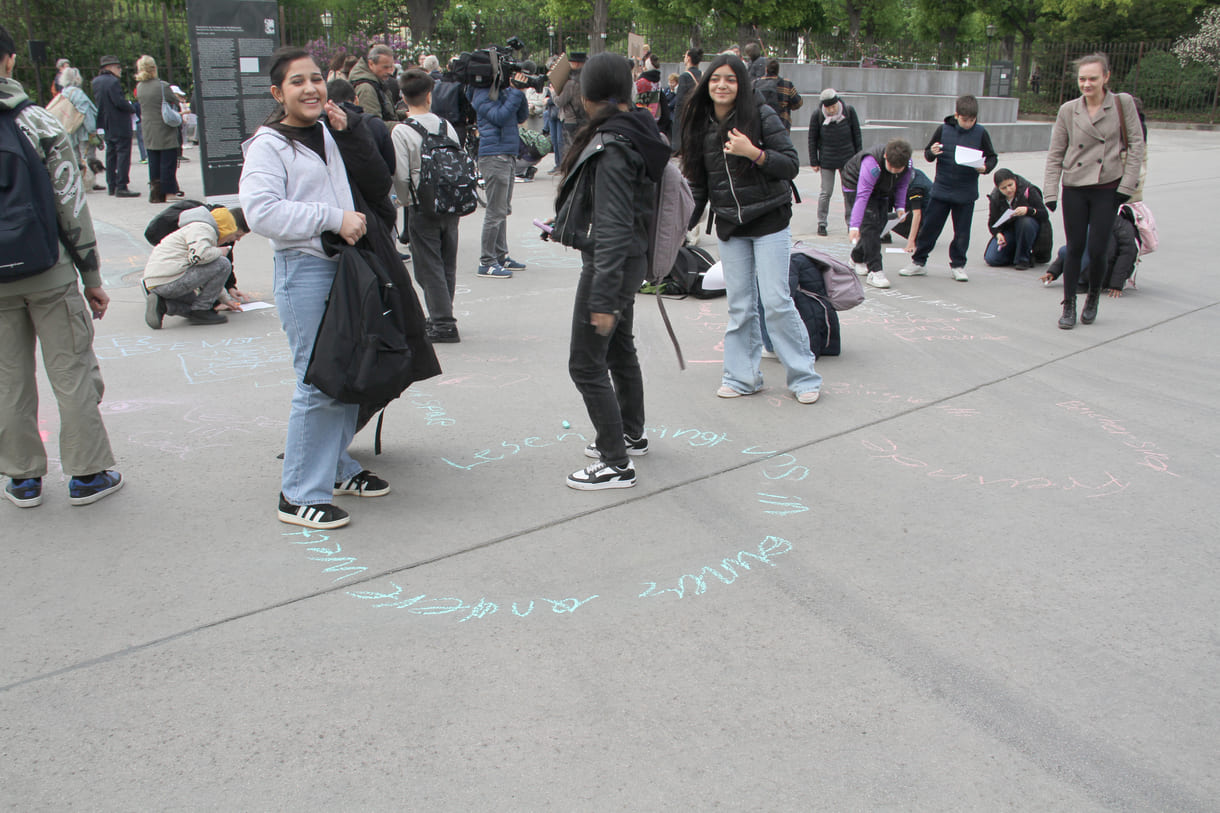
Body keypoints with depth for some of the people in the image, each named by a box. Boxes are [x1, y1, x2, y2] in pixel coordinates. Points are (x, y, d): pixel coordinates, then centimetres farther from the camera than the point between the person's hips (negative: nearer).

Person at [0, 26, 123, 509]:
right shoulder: (40, 125, -7)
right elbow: (72, 207, -8)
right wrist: (92, 277, 0)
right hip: (50, 274, -2)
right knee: (73, 373, 6)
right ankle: (86, 474, 13)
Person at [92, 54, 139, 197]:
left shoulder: (96, 82, 11)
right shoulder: (112, 81, -17)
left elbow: (97, 100, 17)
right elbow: (119, 102, -22)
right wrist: (132, 109, -7)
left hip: (106, 125, 9)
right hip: (119, 125, -9)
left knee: (111, 154, 15)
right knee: (123, 154, -7)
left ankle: (111, 186, 18)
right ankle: (121, 187, -10)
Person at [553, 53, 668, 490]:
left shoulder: (611, 147, -22)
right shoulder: (636, 131, 7)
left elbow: (613, 228, -25)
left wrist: (602, 298, -25)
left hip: (609, 263, -10)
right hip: (631, 258, 10)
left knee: (586, 364, -4)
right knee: (619, 349, 23)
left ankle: (617, 463, 3)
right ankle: (632, 435, 40)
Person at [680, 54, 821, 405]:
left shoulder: (762, 116, -9)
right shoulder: (700, 125, 4)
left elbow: (792, 165, -11)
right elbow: (698, 185, 11)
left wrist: (754, 153, -24)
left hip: (769, 221, -4)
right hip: (729, 227, 4)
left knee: (776, 301, -6)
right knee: (740, 305, 6)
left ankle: (803, 376, 8)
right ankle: (742, 376, 18)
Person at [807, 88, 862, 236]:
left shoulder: (849, 111, -5)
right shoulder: (817, 115, -8)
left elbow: (857, 135, 4)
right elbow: (812, 139, 0)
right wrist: (814, 161, -1)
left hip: (847, 158, 1)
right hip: (827, 160, -1)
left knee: (849, 191, 6)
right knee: (826, 192, 0)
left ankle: (851, 222, 16)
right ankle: (822, 223, 13)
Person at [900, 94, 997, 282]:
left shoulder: (980, 133, -3)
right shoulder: (943, 130, -3)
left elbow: (992, 157, 6)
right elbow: (927, 154, 6)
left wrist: (986, 168, -15)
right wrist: (931, 152, -17)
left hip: (966, 193, 0)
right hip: (941, 190, 0)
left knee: (962, 231, 7)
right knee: (929, 227, 4)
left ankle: (958, 265, 21)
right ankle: (919, 262, 16)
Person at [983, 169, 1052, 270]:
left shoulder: (1027, 190, -17)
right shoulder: (994, 197, -8)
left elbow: (1045, 215, -19)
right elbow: (992, 222, 0)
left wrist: (1028, 210, -39)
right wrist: (998, 234, -21)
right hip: (1008, 230, 2)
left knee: (1026, 222, -40)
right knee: (991, 259, -20)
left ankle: (1023, 258, -19)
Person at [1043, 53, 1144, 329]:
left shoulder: (1123, 104, -2)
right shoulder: (1068, 110, 2)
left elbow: (1136, 144, 0)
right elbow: (1055, 154, 5)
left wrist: (1127, 185, -5)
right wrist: (1050, 192, -2)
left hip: (1107, 189, -1)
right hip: (1074, 189, 1)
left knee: (1097, 249, -3)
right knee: (1074, 249, 2)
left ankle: (1093, 298, 23)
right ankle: (1069, 306, 14)